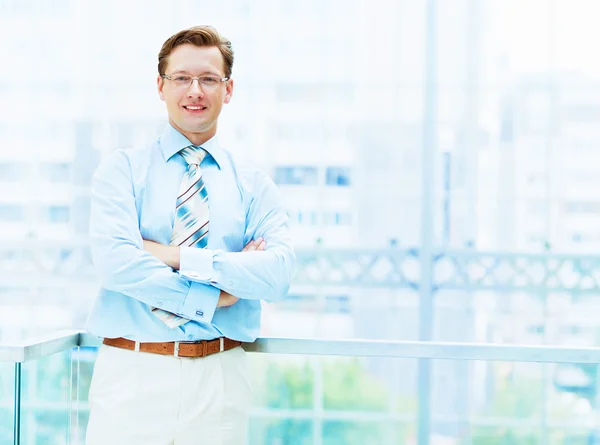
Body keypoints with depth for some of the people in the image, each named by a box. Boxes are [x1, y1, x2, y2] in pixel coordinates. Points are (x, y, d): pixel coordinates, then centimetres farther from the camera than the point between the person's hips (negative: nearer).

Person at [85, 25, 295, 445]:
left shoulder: (254, 185, 8)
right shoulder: (122, 168, 4)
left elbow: (278, 274, -9)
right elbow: (116, 261, -13)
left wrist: (177, 257, -13)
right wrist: (212, 298, -12)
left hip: (220, 379, 2)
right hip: (131, 374, -1)